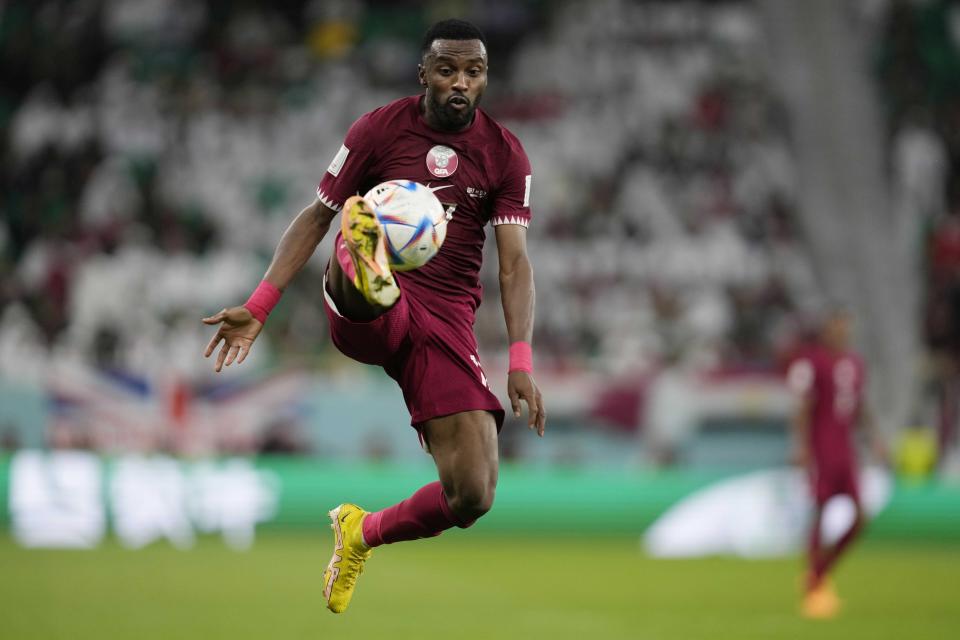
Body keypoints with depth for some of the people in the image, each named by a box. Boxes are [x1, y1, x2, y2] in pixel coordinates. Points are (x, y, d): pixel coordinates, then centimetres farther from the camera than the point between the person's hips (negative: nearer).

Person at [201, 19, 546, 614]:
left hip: (446, 320, 2)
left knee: (473, 496, -11)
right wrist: (258, 307, 0)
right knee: (356, 218, -38)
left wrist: (521, 362, -14)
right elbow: (316, 217, 8)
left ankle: (362, 534, 18)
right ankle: (366, 272, -77)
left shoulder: (505, 155, 5)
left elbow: (515, 262, 0)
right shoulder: (379, 128, 2)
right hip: (366, 314, -2)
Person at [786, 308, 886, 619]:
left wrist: (875, 438, 13)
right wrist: (802, 447, -18)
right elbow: (803, 408, -12)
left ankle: (820, 574, 18)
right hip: (820, 450, -7)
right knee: (821, 516, -5)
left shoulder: (855, 362, 14)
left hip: (846, 450, 7)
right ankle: (813, 591, 3)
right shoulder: (811, 362, -9)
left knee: (858, 519, 1)